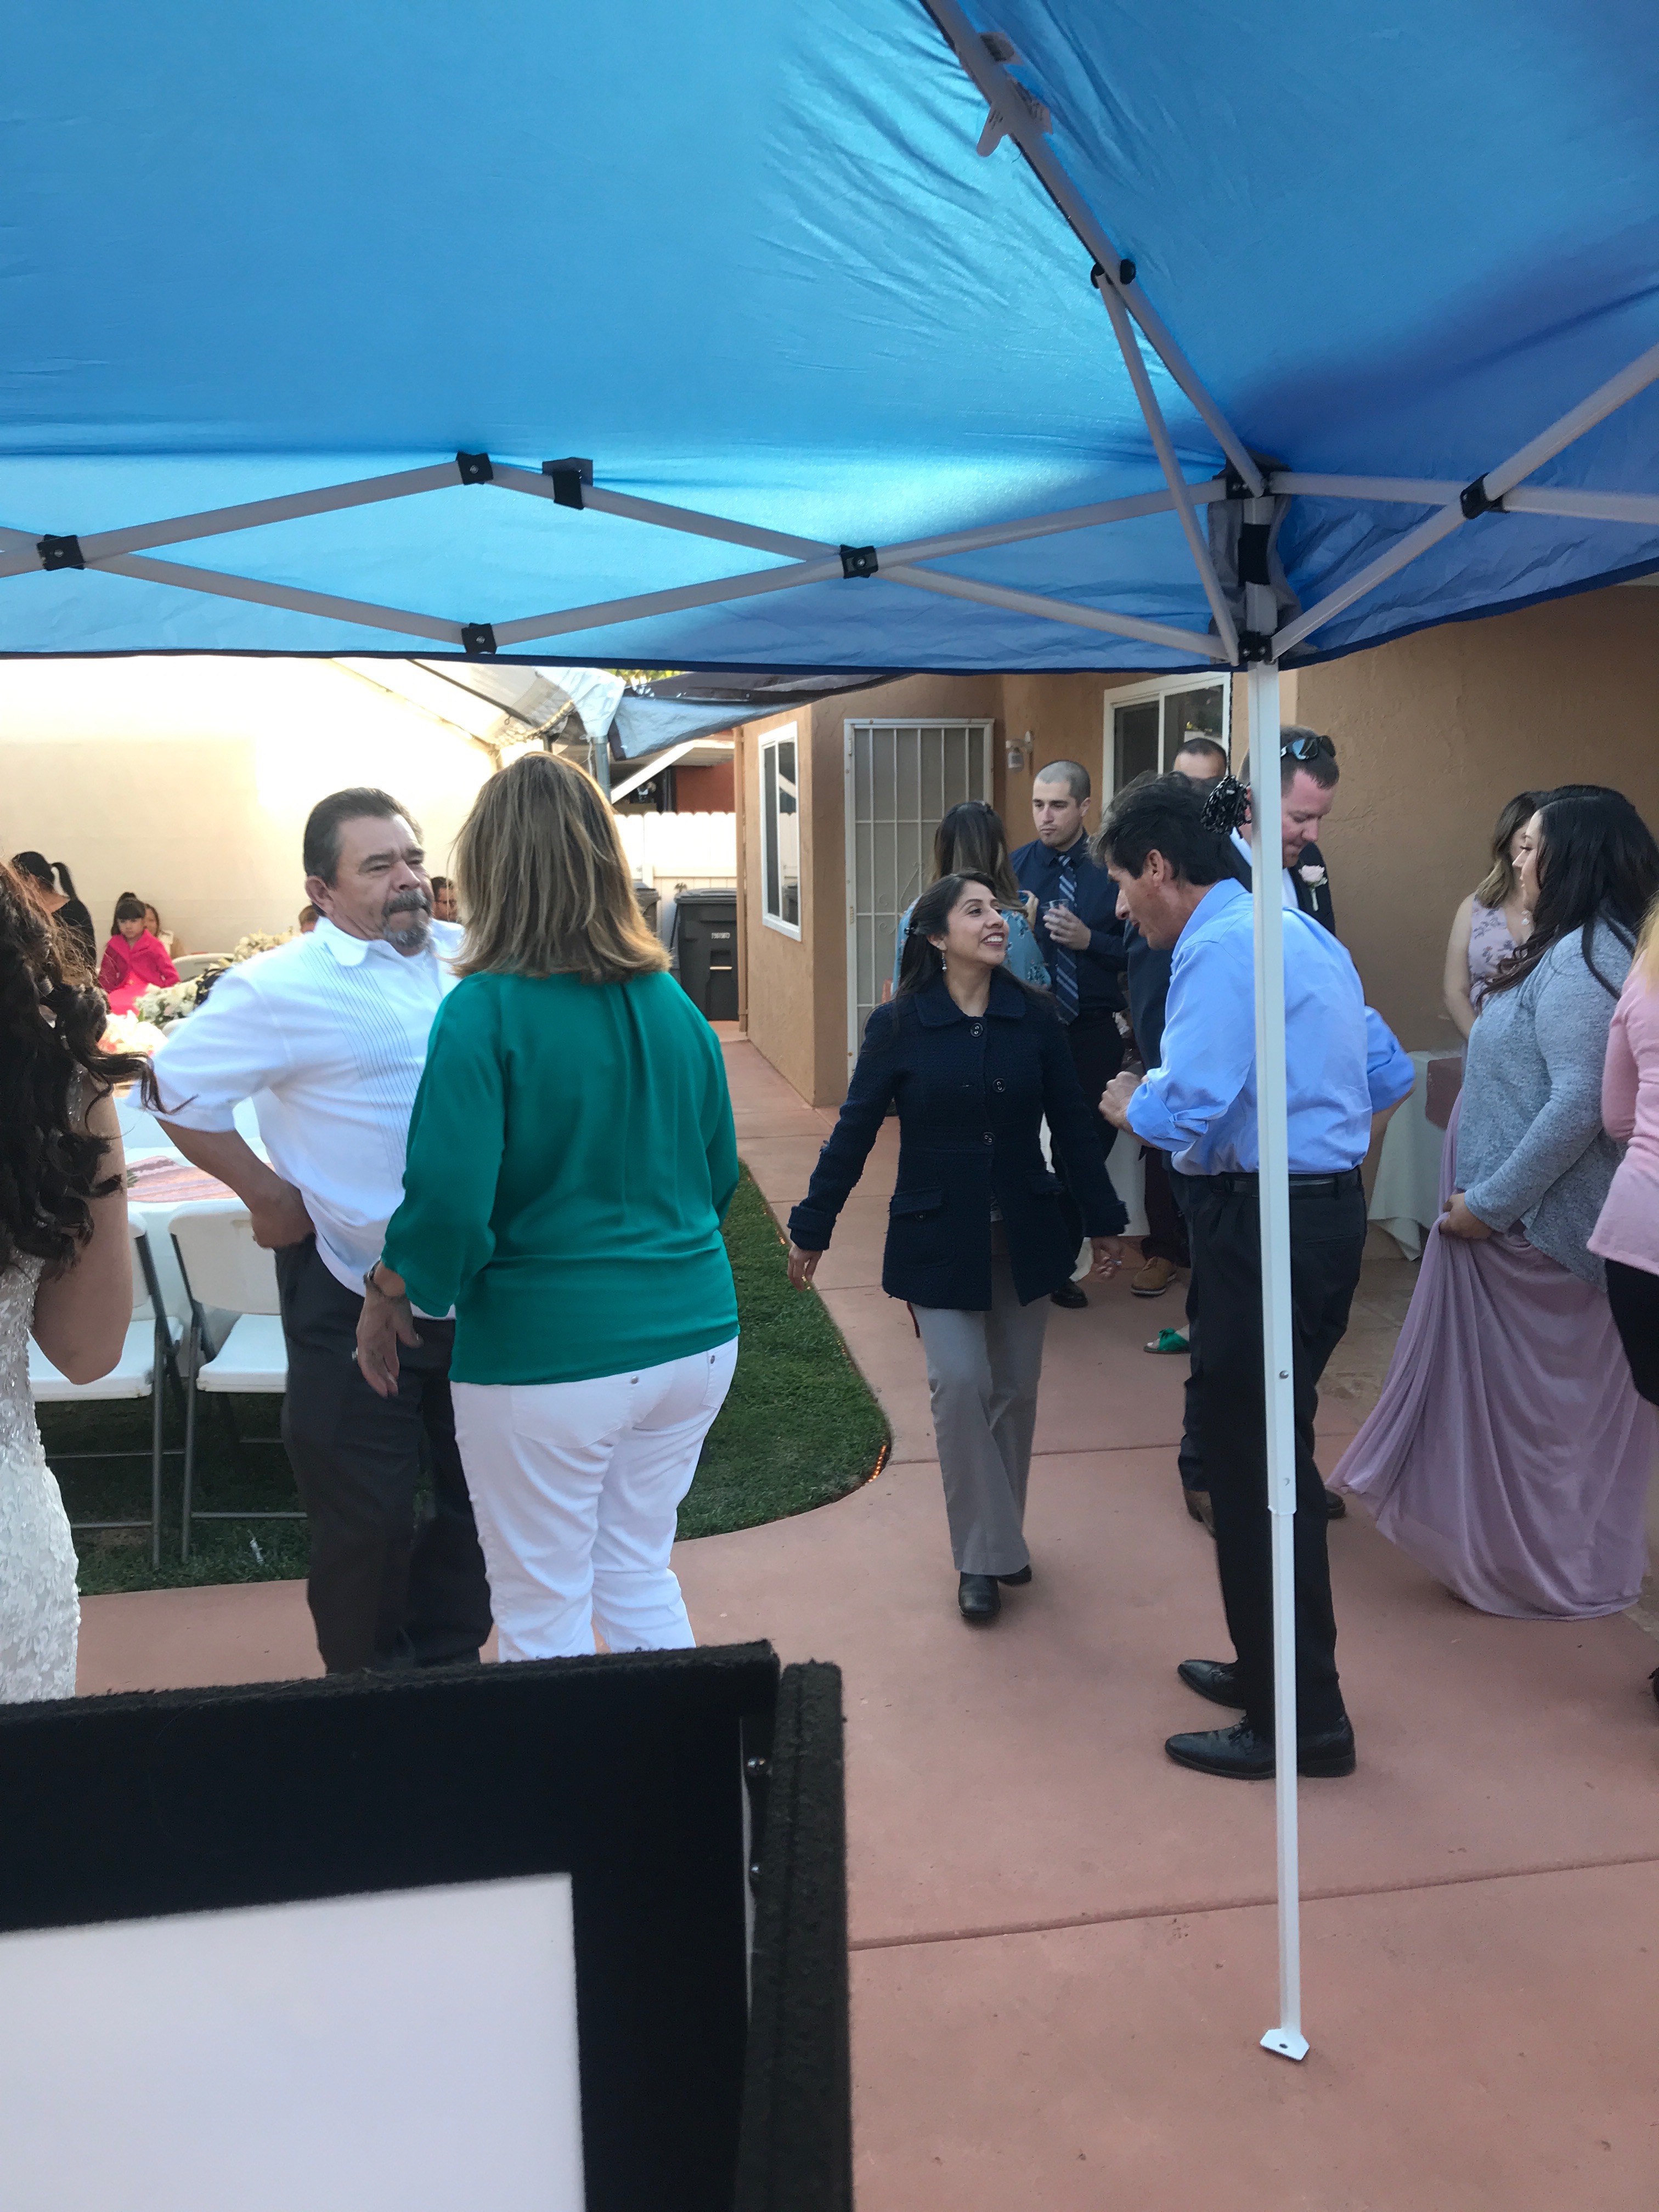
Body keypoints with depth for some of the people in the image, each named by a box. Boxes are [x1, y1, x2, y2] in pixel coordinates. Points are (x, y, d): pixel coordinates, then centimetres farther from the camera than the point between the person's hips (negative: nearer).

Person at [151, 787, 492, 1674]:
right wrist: (268, 1194, -10)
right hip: (357, 1298, -5)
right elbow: (180, 1088, -8)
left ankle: (446, 1661, 38)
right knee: (367, 1516, 8)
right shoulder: (284, 989, -13)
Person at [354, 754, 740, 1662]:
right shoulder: (671, 1002, 3)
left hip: (547, 1357, -6)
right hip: (696, 1337, 6)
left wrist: (386, 1300, -1)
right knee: (638, 1574, 23)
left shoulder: (484, 1012, -15)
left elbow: (448, 1203, -18)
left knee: (543, 1613, 11)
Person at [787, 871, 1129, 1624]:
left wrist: (1104, 1222, 7)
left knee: (1014, 1389, 9)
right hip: (938, 1242, -2)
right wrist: (811, 1227, -2)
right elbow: (854, 1132, -4)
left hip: (1025, 1237, 3)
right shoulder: (899, 1025, -9)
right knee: (960, 1385, -11)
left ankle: (1000, 1538, 29)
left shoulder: (1035, 1018, -2)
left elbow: (1073, 1127, 4)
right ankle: (984, 1555, 5)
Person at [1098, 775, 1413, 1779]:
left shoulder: (1221, 948, -15)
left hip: (1264, 1225, -10)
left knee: (1255, 1468, 0)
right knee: (1271, 1453, 20)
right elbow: (1391, 1076, 19)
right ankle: (1270, 1668, 34)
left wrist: (1130, 1103, -5)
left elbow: (1192, 1110, -25)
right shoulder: (1299, 931, 15)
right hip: (1328, 1207, 10)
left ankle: (1300, 1725, 10)